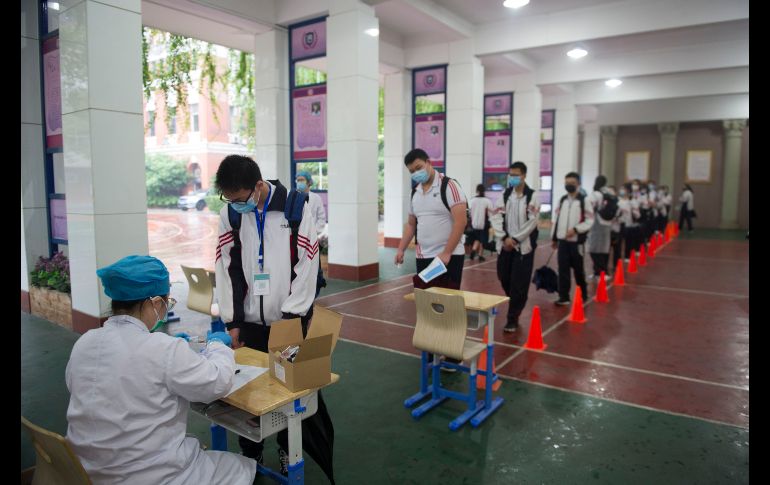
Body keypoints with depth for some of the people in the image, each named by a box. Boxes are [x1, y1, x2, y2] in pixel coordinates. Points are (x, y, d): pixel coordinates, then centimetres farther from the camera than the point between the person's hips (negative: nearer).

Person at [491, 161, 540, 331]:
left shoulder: (532, 196, -3)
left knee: (519, 284, -3)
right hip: (504, 245, 4)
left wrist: (515, 239, -14)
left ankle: (512, 318, 9)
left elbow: (532, 222, -10)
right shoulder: (504, 195, 8)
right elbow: (496, 218, 1)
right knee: (504, 278, 11)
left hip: (524, 246, -4)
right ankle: (515, 306, 37)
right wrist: (504, 237, -12)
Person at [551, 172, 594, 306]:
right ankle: (564, 297, 8)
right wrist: (553, 237, 14)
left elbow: (589, 221, -9)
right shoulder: (562, 200, 11)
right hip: (562, 240, 4)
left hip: (577, 241, -4)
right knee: (563, 269, 2)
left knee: (578, 269, 8)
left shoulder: (584, 201, -5)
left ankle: (583, 295, 26)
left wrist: (575, 229, -20)